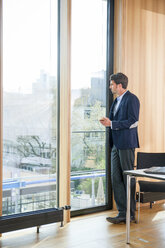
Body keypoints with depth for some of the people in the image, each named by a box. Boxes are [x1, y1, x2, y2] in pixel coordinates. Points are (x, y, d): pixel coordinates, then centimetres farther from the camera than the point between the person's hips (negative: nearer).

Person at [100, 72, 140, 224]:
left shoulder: (131, 99, -8)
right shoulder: (117, 100, 19)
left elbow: (132, 122, -16)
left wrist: (112, 124, -16)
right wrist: (108, 122, 5)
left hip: (126, 144, -9)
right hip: (116, 144, 9)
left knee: (128, 178, -1)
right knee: (116, 178, 6)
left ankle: (130, 214, 10)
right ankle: (122, 213, 14)